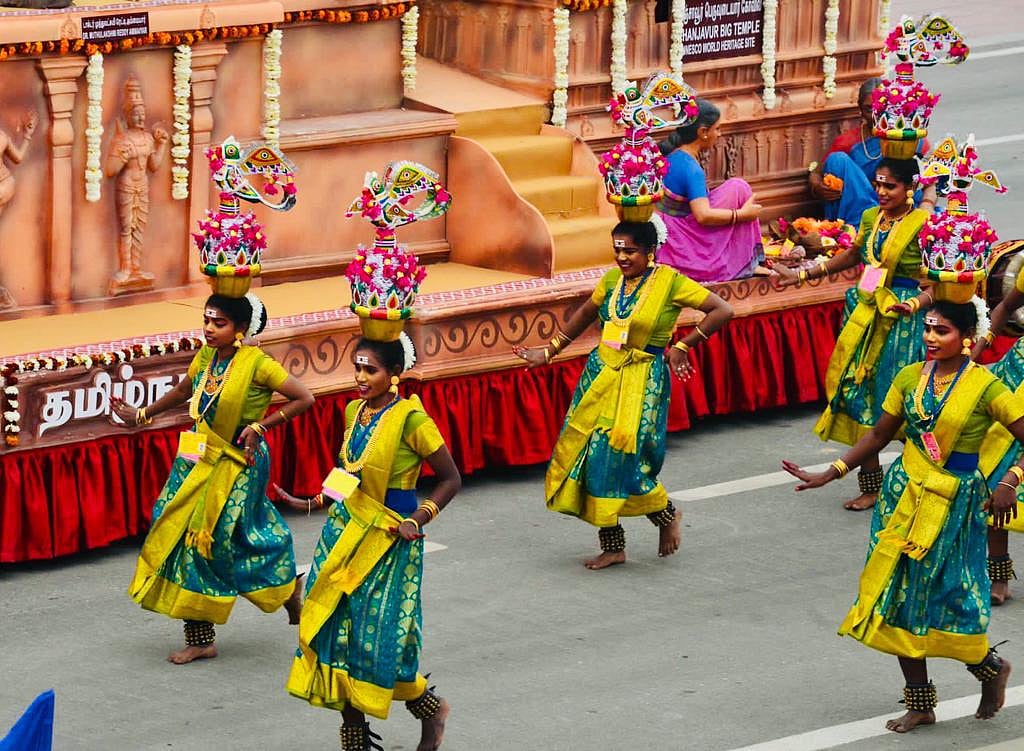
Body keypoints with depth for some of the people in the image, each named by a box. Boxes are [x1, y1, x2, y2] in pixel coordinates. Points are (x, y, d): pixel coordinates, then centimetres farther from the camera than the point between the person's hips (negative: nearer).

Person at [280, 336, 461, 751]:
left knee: (378, 637, -5)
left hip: (388, 540, -7)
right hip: (346, 531, 7)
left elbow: (450, 479, -9)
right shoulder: (355, 412, 6)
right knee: (335, 627, 3)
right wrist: (313, 503, 15)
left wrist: (417, 521, -18)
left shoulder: (411, 420, -15)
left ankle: (430, 708, 21)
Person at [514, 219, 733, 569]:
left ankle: (667, 516, 20)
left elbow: (722, 310, -12)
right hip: (601, 375, 6)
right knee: (592, 456, 2)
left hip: (640, 383, -6)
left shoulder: (669, 282, -11)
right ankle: (612, 546, 12)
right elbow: (586, 313, 23)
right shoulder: (612, 279, 5)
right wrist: (549, 351, 22)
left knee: (622, 458, -10)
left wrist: (682, 346, -14)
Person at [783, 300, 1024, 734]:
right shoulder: (909, 378, 2)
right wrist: (831, 474, 5)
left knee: (944, 602, -4)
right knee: (897, 598, 5)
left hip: (955, 503, -5)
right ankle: (920, 704, 17)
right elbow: (879, 435, 11)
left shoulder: (984, 388, -12)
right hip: (904, 495, 5)